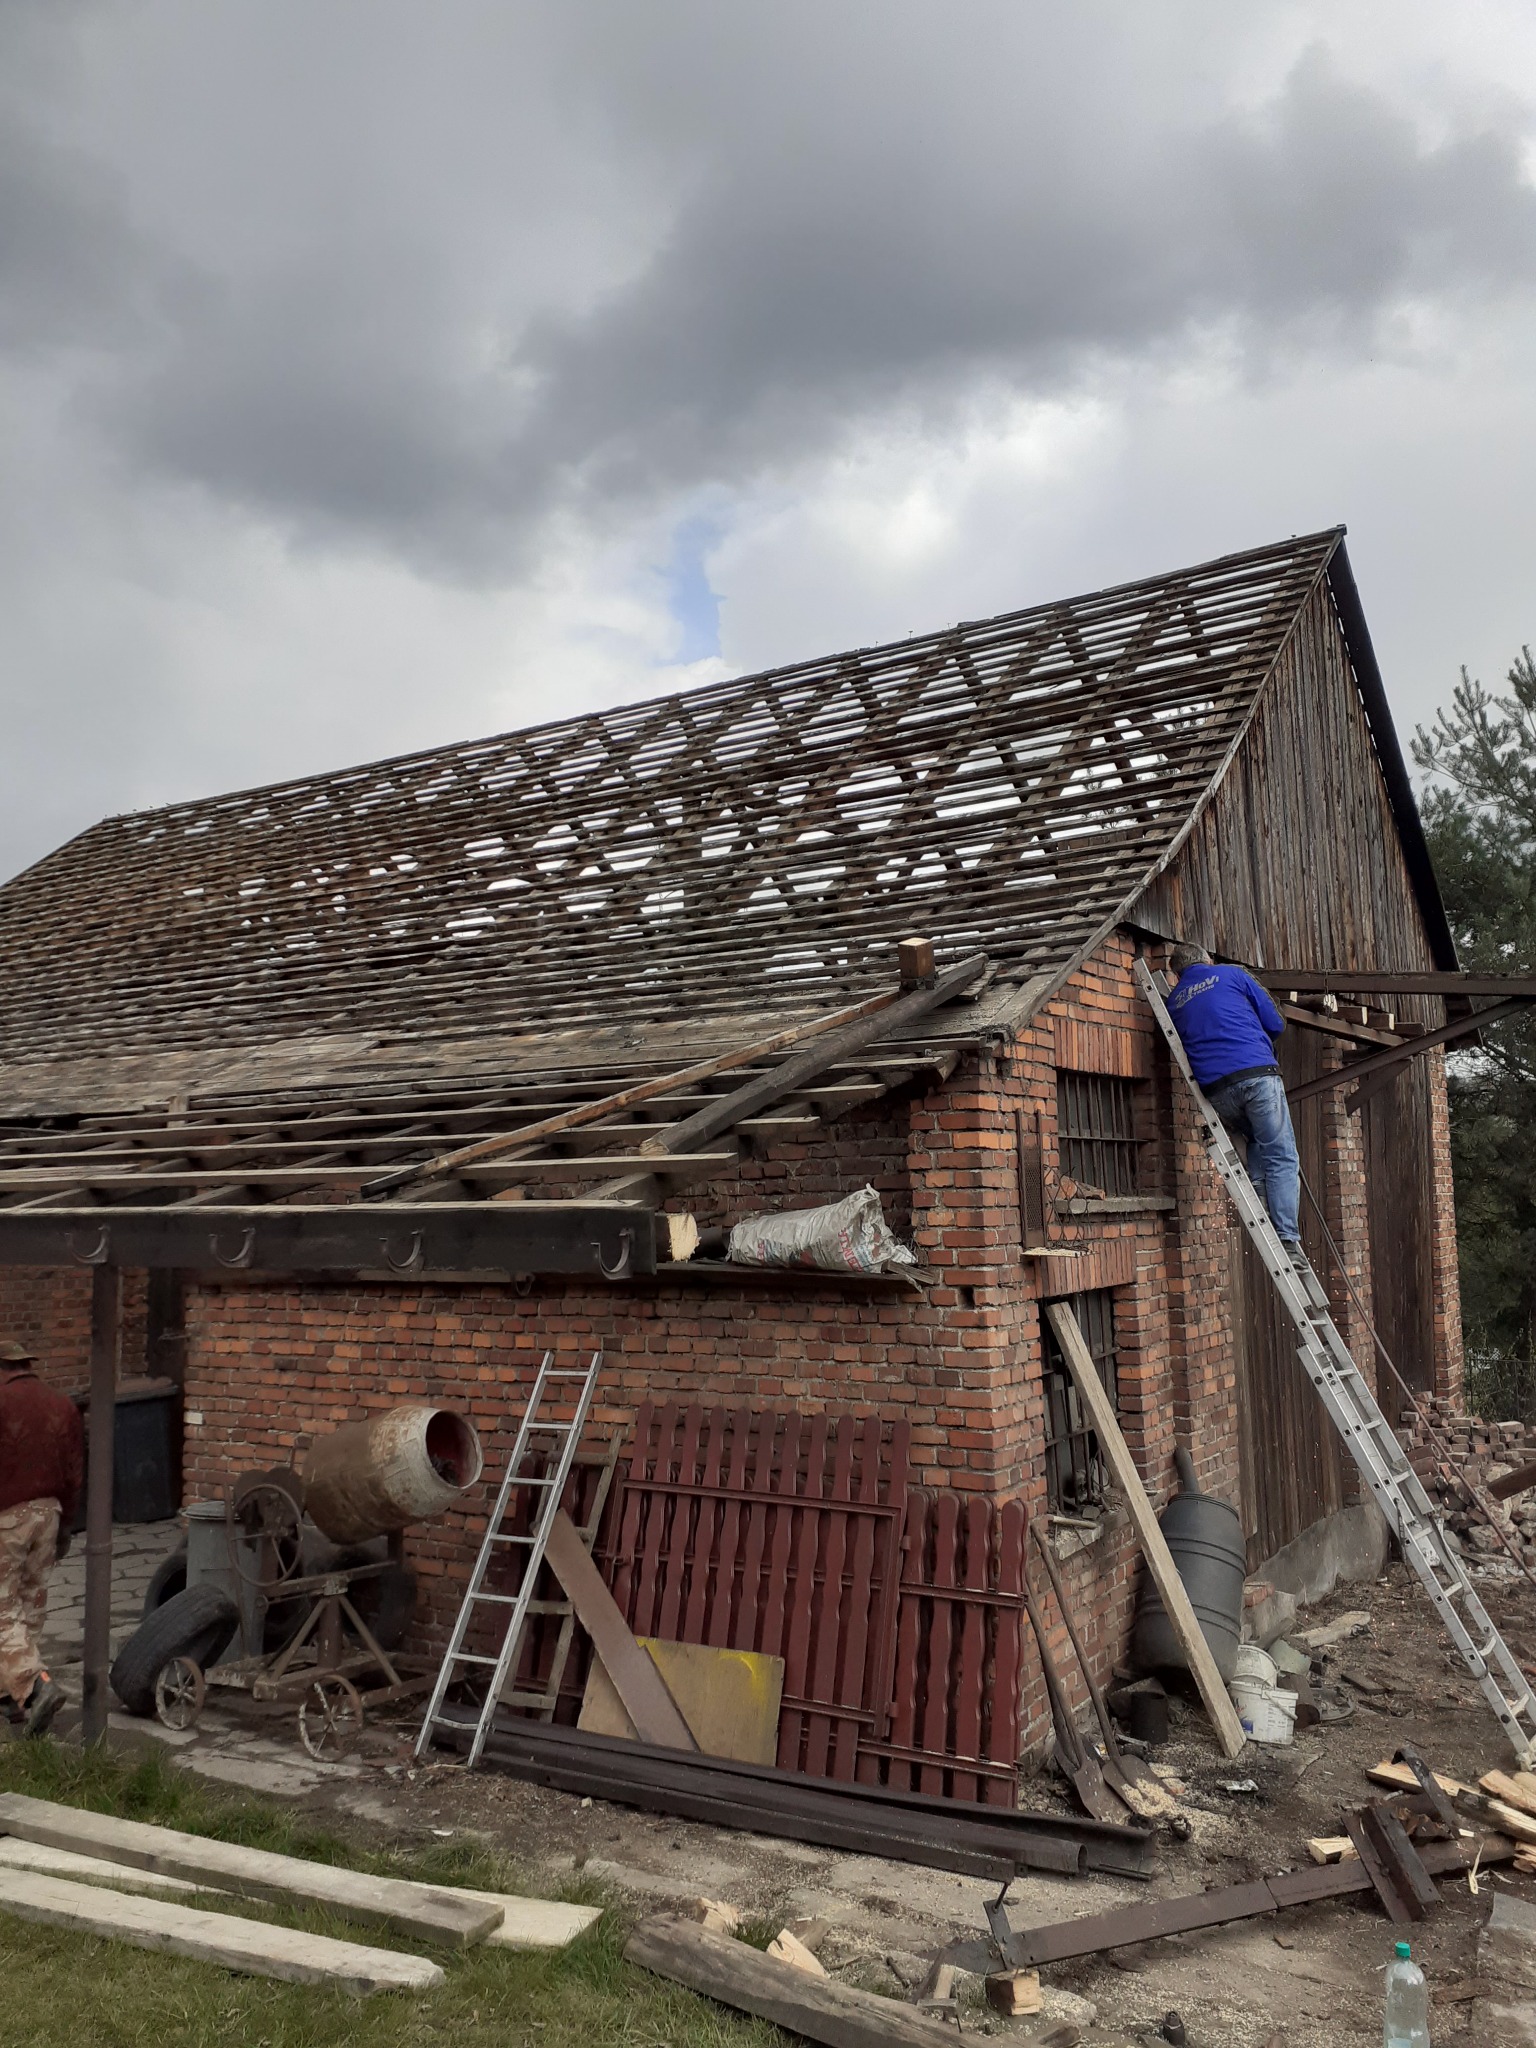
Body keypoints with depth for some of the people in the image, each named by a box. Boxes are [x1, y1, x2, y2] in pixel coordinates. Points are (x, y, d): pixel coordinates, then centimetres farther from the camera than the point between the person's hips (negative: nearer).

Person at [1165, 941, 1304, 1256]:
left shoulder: (1174, 1001, 23)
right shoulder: (1230, 974, 14)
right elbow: (1275, 1024, 14)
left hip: (1214, 1090, 4)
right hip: (1256, 1073, -4)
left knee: (1257, 1142, 26)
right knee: (1282, 1159, -2)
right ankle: (1288, 1241, -11)